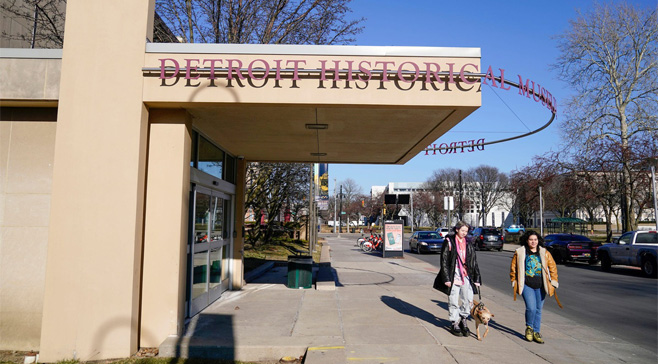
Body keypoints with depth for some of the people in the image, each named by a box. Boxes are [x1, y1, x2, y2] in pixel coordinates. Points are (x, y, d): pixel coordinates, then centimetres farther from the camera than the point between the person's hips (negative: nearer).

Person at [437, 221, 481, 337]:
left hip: (466, 275, 4)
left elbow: (474, 262, 15)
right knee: (453, 301, 1)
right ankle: (454, 324, 16)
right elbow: (444, 261, -5)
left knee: (469, 300, 0)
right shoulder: (448, 242, -2)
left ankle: (463, 320, 21)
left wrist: (476, 279, 10)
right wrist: (446, 279, -10)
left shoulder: (468, 244, 13)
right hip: (453, 275, -4)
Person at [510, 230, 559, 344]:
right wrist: (514, 283, 4)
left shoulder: (544, 253, 6)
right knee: (531, 308, -14)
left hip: (541, 286, 3)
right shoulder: (519, 253, 0)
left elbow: (553, 268, 12)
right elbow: (513, 269, 6)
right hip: (527, 285, -3)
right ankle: (529, 328, 12)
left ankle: (536, 332, 21)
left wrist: (553, 282, 6)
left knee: (538, 310, 8)